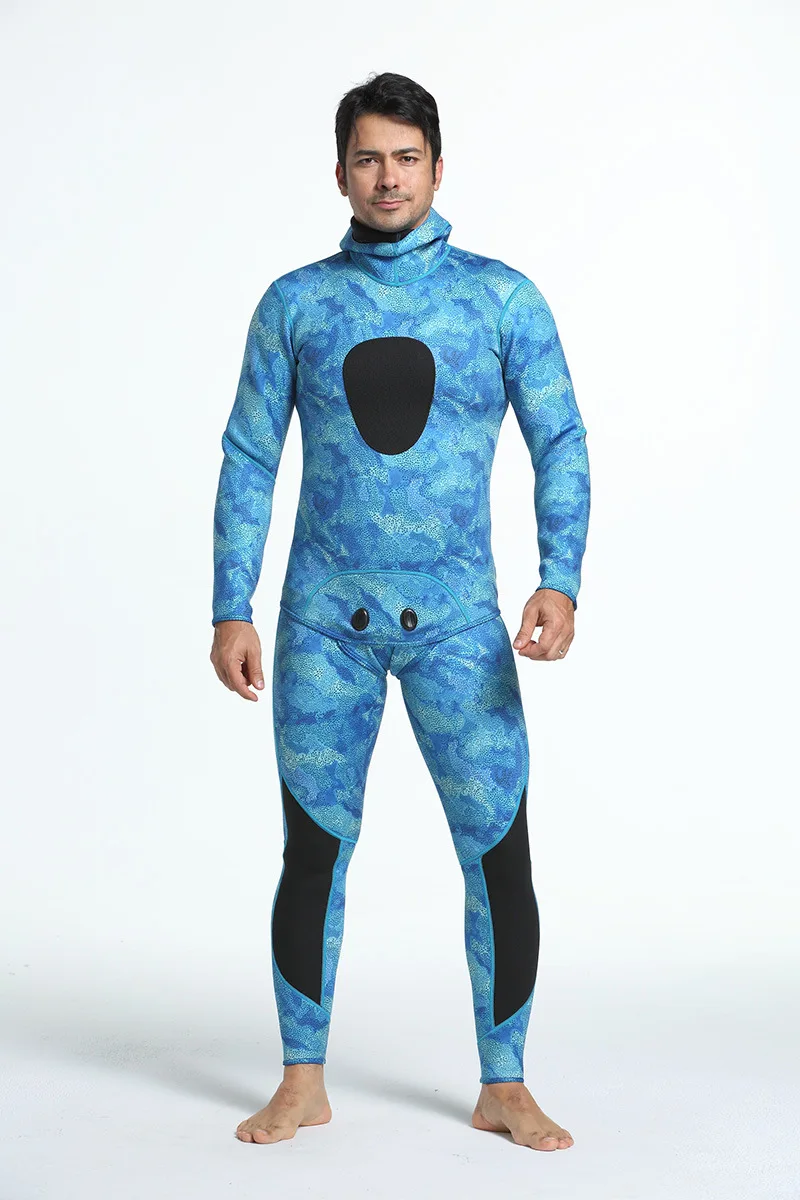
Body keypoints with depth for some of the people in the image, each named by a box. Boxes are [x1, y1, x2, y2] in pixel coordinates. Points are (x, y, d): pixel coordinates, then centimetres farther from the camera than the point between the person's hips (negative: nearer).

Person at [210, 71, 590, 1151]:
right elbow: (249, 462, 6)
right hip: (325, 621, 1)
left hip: (457, 623, 0)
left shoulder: (503, 296, 3)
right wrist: (231, 610, -1)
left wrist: (560, 579, -13)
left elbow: (561, 445, 1)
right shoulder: (294, 303, 5)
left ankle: (504, 1086, 15)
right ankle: (304, 1083, 21)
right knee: (314, 854, 6)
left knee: (500, 854, -1)